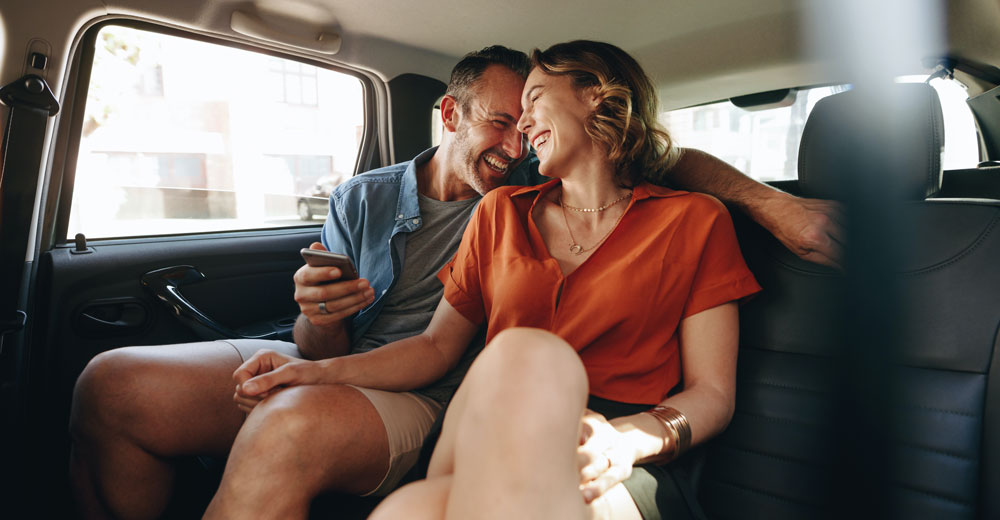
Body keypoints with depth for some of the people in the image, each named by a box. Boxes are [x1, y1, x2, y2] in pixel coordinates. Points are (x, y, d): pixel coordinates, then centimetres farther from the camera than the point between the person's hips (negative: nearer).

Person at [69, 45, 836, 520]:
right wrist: (318, 319, -18)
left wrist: (772, 202, -12)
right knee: (112, 387, -17)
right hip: (331, 373, 4)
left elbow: (662, 158, 3)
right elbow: (319, 353, 6)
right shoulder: (361, 200, 9)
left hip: (425, 403, -3)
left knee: (288, 429, -38)